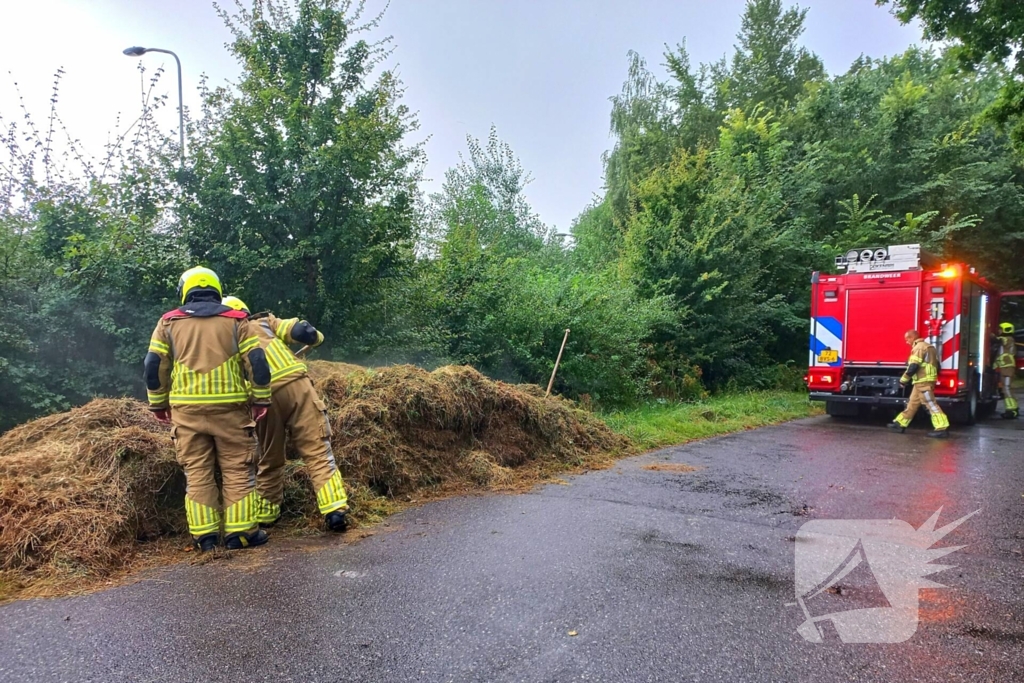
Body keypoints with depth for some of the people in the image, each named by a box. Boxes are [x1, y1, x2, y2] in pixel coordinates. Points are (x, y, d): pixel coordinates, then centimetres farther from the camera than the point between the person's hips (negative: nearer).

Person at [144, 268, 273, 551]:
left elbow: (154, 367, 7)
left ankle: (204, 535, 9)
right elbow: (257, 363, -2)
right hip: (229, 407, -2)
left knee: (197, 472, 8)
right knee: (237, 470, 4)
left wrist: (159, 405, 17)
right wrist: (261, 401, 5)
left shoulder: (169, 323, 9)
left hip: (186, 409, 2)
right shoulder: (236, 320, 5)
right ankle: (240, 531, 4)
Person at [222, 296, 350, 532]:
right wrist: (315, 337, 24)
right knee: (318, 452, -3)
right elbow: (300, 331, 4)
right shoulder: (264, 322, 18)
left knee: (270, 460, 21)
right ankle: (335, 511, -14)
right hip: (295, 385, -2)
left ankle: (264, 517, 30)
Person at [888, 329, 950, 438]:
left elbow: (913, 367, -19)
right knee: (913, 403, 14)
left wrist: (904, 379, -8)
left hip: (923, 381, -11)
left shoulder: (919, 347, -12)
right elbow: (936, 366, 21)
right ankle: (900, 423, 20)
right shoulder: (927, 346, 19)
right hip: (923, 381, 11)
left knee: (931, 404, -11)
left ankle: (942, 428, -12)